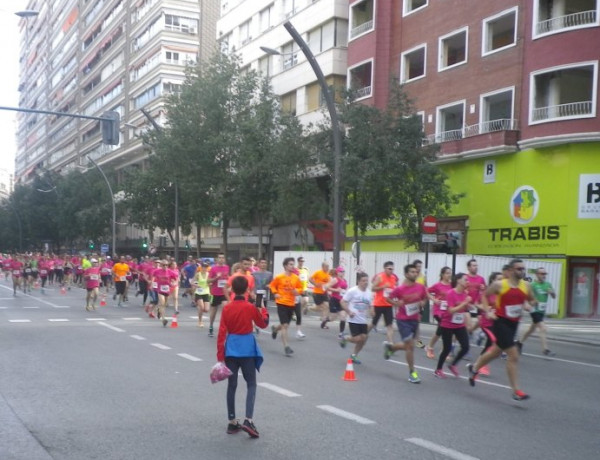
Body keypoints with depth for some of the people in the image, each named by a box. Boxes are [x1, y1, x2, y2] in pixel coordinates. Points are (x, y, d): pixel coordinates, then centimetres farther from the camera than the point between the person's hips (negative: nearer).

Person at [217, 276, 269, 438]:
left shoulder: (226, 308, -2)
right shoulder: (250, 307, -9)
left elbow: (222, 332, -3)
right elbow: (263, 324, 7)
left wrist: (220, 355, 1)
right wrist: (264, 310, 26)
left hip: (230, 349, 3)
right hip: (247, 348, -3)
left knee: (232, 385, 12)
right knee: (251, 384, 5)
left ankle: (232, 422, 15)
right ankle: (248, 420, -11)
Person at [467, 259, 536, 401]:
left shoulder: (526, 285, 1)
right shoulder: (499, 285, -12)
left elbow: (533, 300, 16)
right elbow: (484, 295, 3)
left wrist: (528, 305, -7)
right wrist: (487, 311, -7)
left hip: (514, 323, 7)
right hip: (501, 322, -6)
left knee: (496, 352, 22)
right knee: (514, 356, -12)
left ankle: (474, 368, 47)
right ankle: (516, 391, -4)